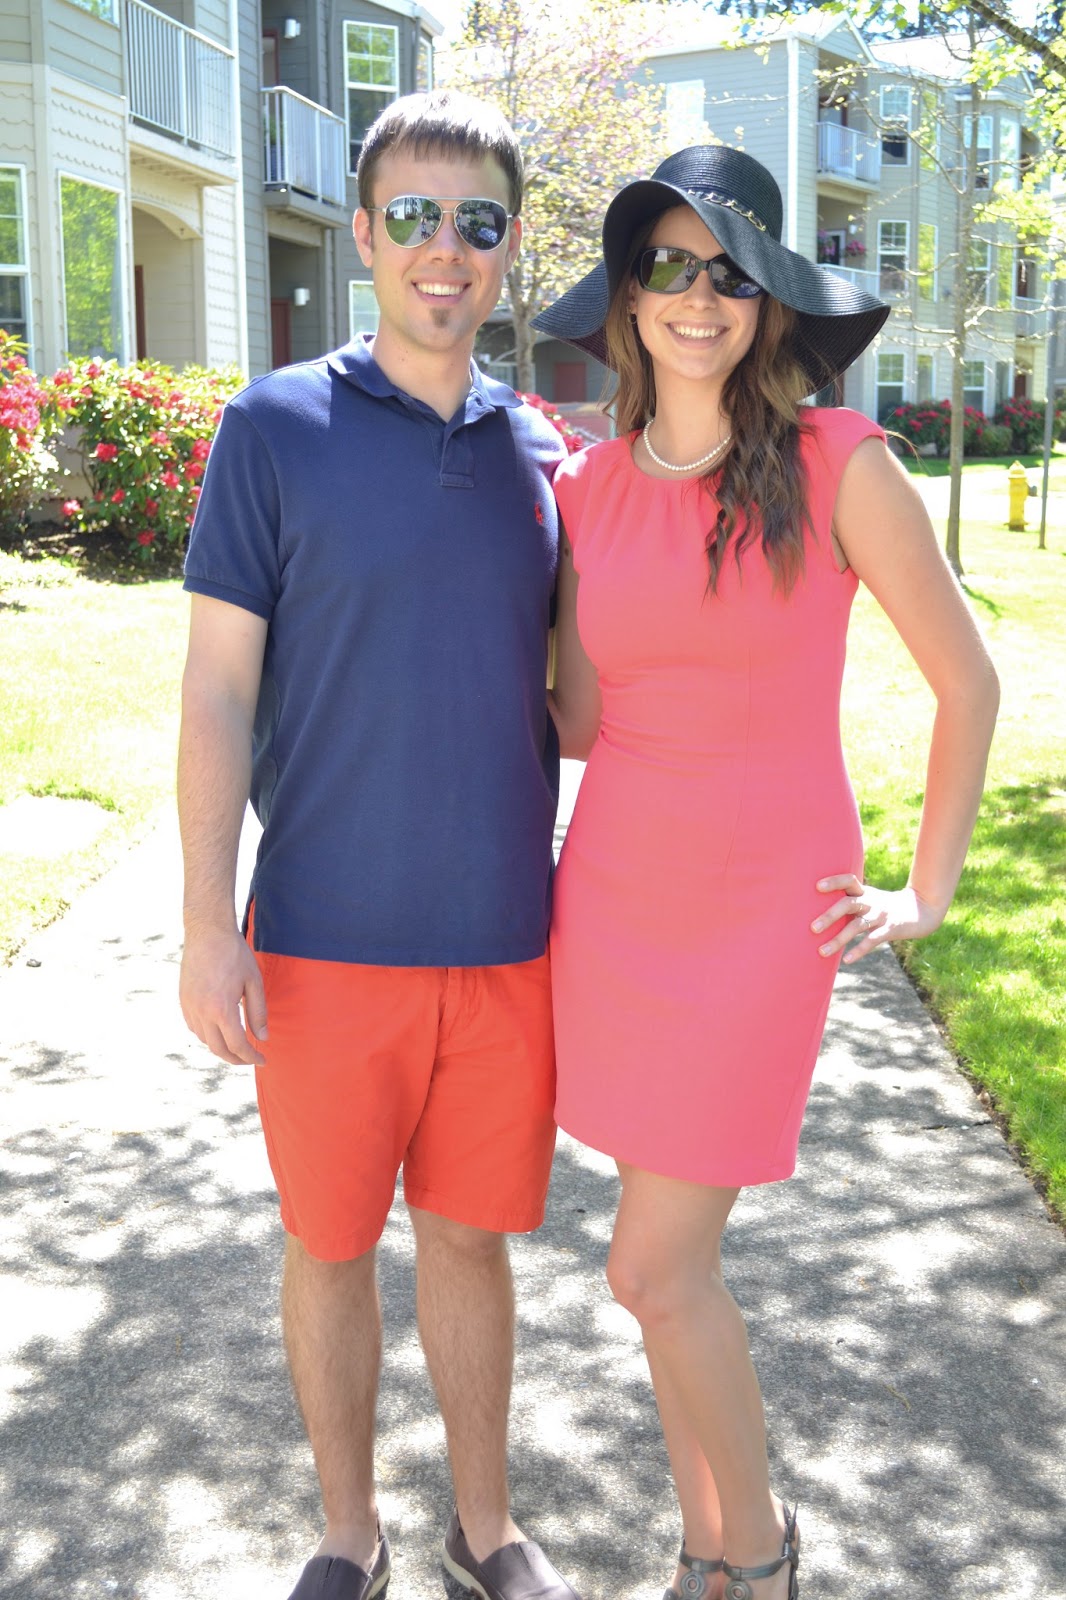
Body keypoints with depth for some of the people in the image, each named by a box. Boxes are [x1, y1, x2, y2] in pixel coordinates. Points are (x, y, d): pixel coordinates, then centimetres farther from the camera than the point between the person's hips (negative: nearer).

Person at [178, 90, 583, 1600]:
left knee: (473, 1235, 15)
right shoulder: (276, 427, -4)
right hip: (329, 939, -2)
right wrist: (209, 926, -9)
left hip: (505, 937, 3)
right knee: (331, 1241, 12)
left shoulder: (542, 453, 6)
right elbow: (219, 692, -5)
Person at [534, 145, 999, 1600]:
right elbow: (579, 718, 9)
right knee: (676, 1251, 13)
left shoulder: (839, 465, -8)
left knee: (656, 1268, -2)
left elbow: (967, 682, -1)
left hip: (765, 907, -4)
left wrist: (927, 897, 1)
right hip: (616, 891, 4)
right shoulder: (587, 489, 4)